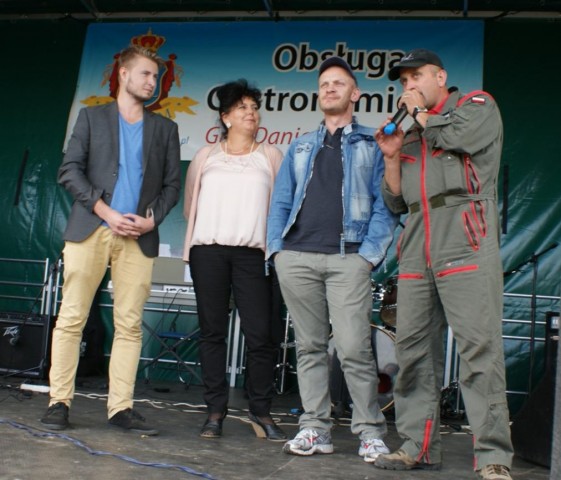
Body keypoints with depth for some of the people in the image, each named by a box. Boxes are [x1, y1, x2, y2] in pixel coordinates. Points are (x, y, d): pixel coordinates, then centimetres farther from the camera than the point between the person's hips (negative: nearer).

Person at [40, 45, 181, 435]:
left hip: (139, 237, 2)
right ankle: (59, 401, 5)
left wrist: (152, 219, -5)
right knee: (72, 318, -2)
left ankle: (121, 407, 3)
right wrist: (106, 212, -9)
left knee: (130, 324, -1)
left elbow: (172, 183, 13)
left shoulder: (164, 128, 17)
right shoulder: (92, 117, 11)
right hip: (90, 230, -1)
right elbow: (70, 171, 2)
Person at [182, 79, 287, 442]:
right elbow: (191, 203, 19)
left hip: (253, 252, -1)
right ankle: (216, 410, 7)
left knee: (260, 333, -7)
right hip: (208, 250, 1)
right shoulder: (206, 156, 17)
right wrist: (209, 228, 10)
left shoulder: (270, 156, 15)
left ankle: (261, 412, 3)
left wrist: (274, 242, 2)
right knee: (213, 331, 1)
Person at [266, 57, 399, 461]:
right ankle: (315, 427, 12)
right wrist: (276, 247, 4)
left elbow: (385, 203, 3)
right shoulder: (300, 147, 23)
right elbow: (281, 201, 19)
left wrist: (371, 253, -9)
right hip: (296, 257, 4)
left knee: (354, 348, -9)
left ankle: (371, 431, 3)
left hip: (347, 258, -4)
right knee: (309, 346, 5)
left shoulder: (373, 144, 11)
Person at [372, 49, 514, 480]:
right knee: (414, 351, 3)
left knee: (479, 351, -11)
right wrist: (392, 157, 8)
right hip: (417, 256, 6)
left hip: (466, 249, -6)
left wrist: (421, 113, 4)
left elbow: (462, 136, -13)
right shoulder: (412, 136, 26)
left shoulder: (478, 105, 11)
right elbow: (396, 202, 23)